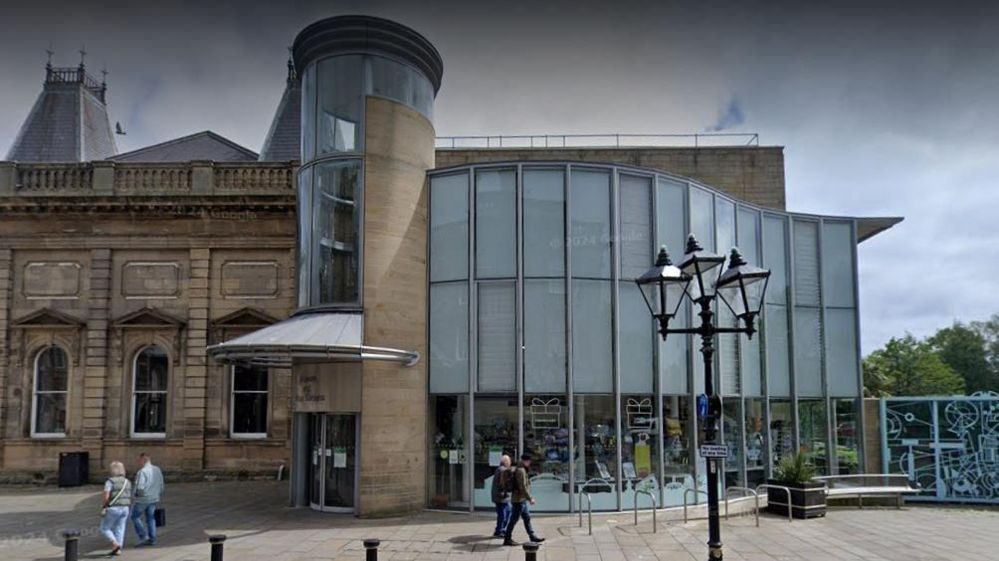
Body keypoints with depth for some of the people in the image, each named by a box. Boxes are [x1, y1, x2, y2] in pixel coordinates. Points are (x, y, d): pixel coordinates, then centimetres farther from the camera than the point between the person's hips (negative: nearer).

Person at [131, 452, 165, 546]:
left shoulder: (142, 471, -18)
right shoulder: (157, 470, 5)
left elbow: (140, 487, -24)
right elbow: (161, 486, 9)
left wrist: (135, 496, -6)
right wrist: (158, 496, 19)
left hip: (143, 499, -6)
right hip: (154, 499, 6)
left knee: (135, 516, 12)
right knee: (150, 518, 14)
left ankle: (143, 536, 4)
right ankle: (152, 539, 13)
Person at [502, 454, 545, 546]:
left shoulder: (521, 470, 15)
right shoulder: (521, 471, -18)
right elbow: (523, 487, -23)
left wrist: (529, 497, 21)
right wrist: (530, 498, -20)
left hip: (522, 500, 11)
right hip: (519, 499, -11)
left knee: (527, 518, 14)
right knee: (514, 519, -3)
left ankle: (533, 537, 19)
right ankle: (507, 539, 3)